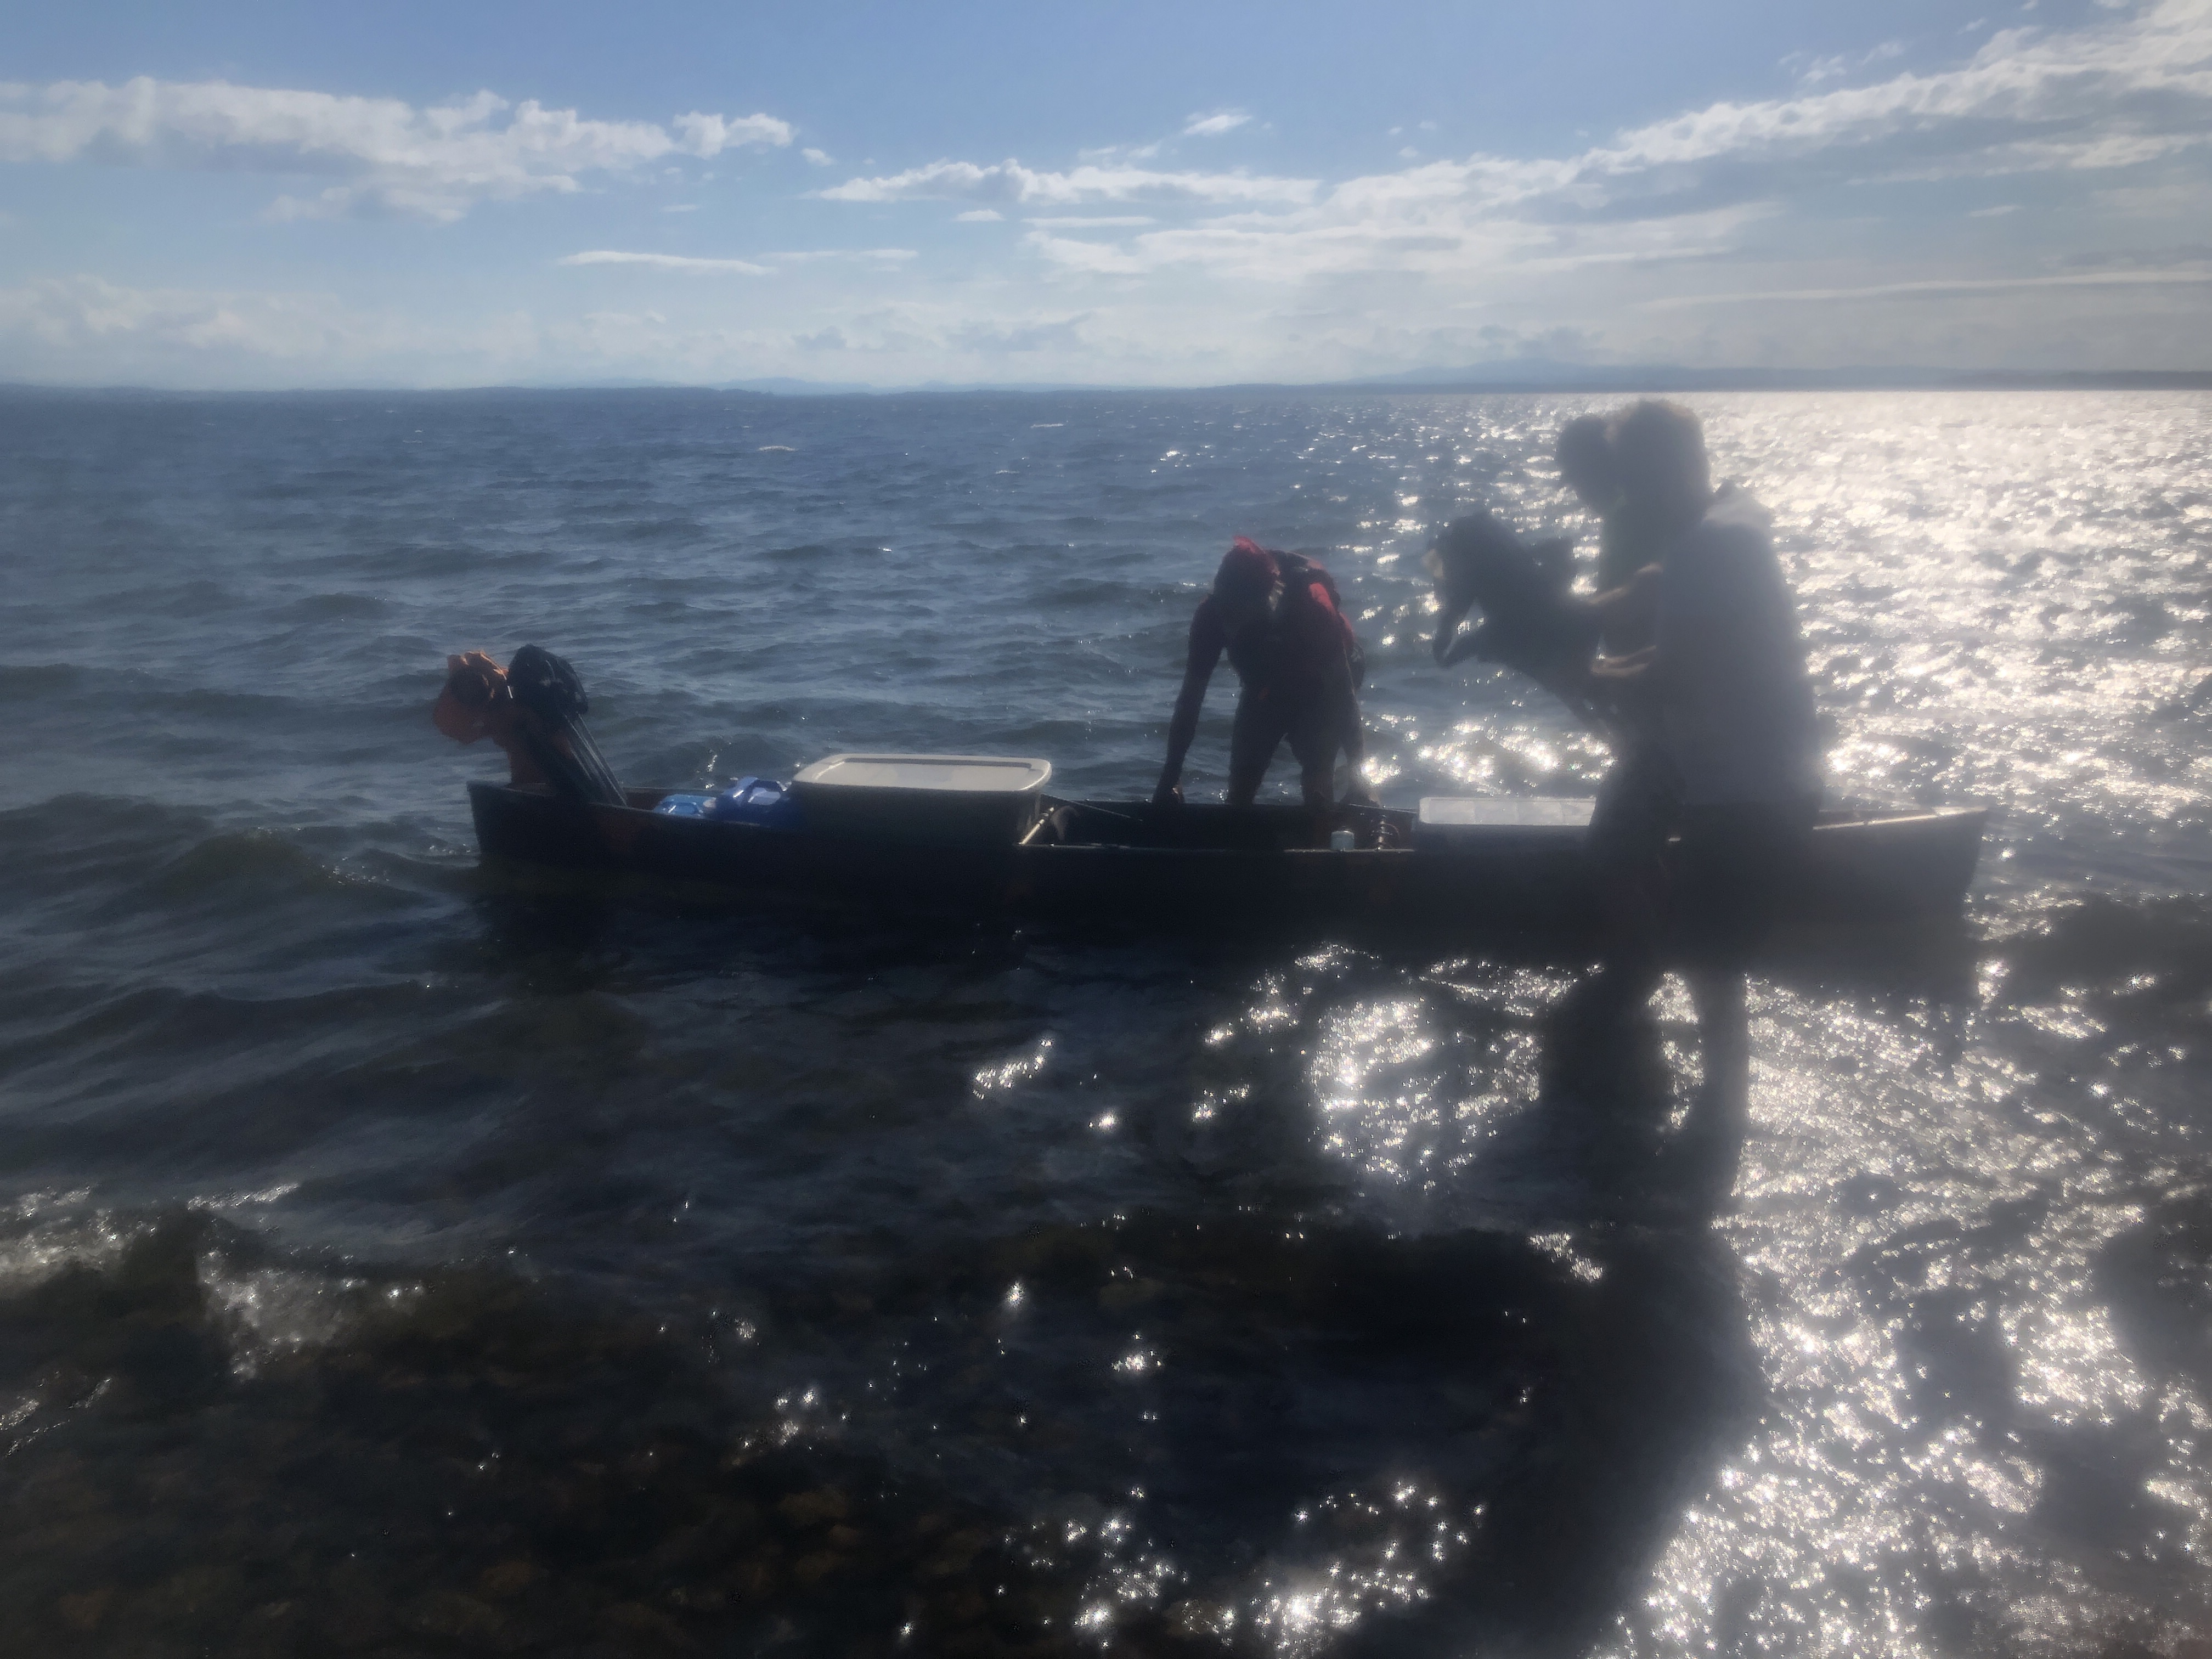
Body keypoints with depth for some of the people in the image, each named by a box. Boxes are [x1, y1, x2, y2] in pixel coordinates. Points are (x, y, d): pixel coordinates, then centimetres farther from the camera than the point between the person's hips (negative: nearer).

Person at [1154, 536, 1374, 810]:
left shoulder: (1311, 604, -38)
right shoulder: (1214, 613, -29)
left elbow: (1344, 693, -33)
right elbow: (1191, 697, -21)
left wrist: (1358, 779, -37)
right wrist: (1170, 778, -23)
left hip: (1319, 689, -3)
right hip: (1265, 689, 3)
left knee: (1317, 788, -17)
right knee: (1239, 790, -4)